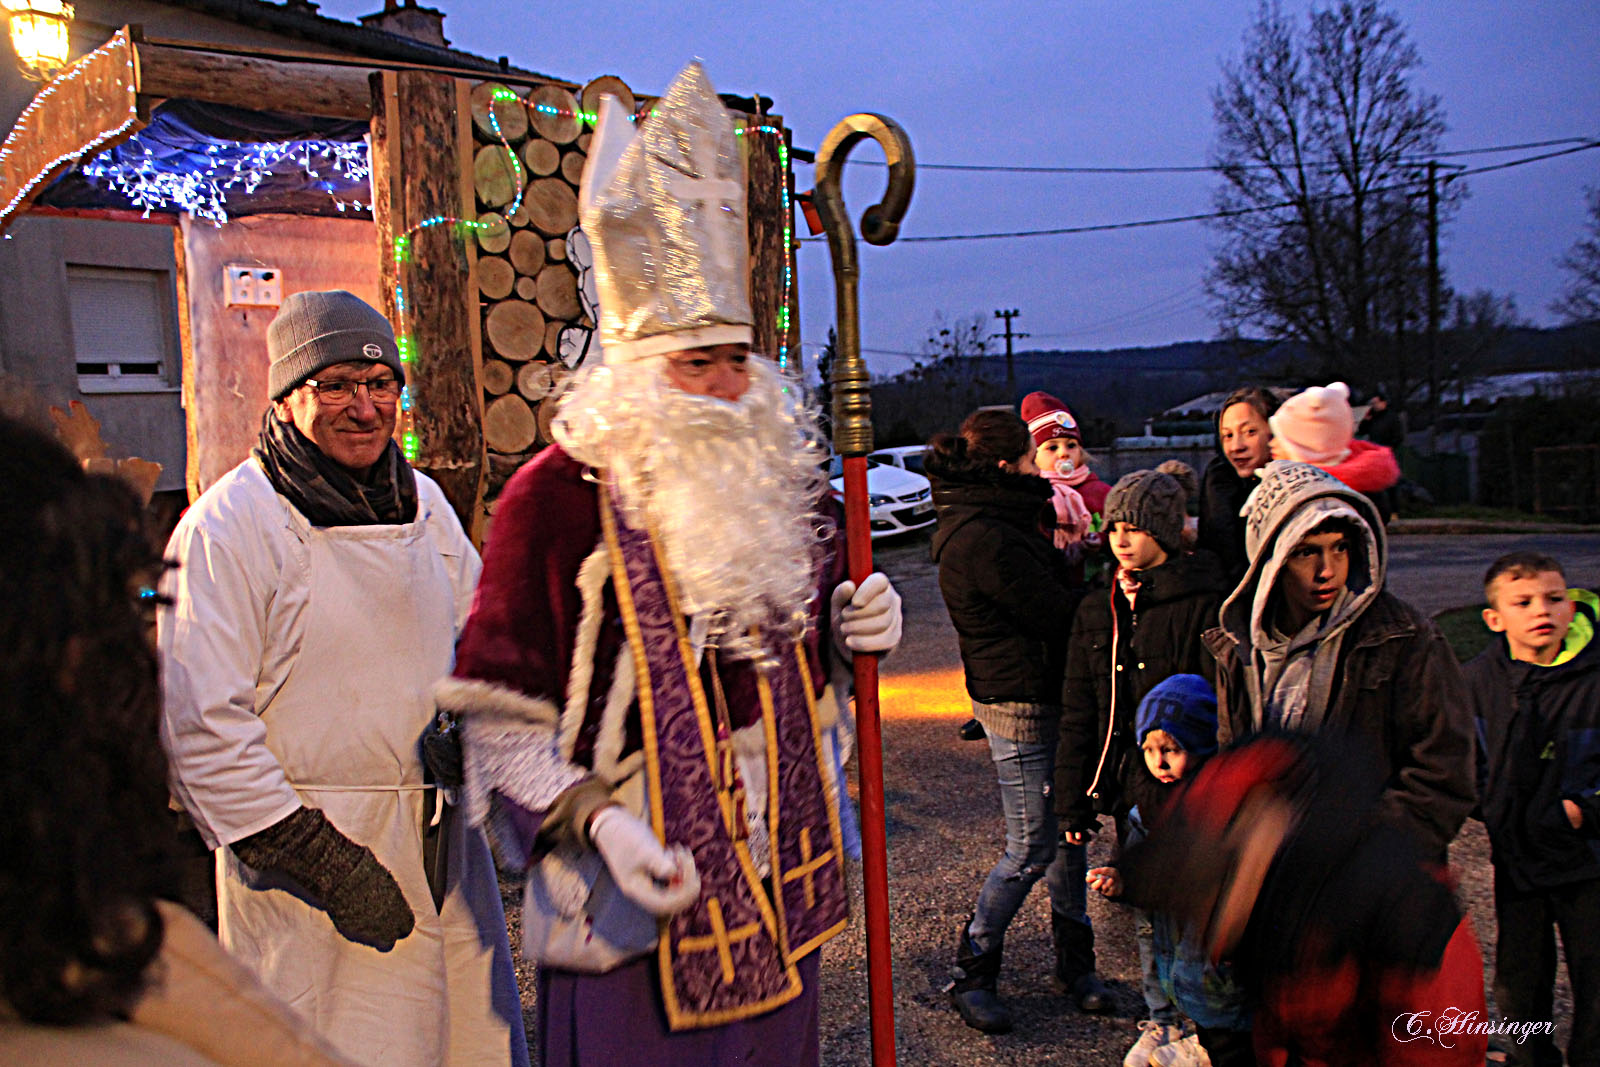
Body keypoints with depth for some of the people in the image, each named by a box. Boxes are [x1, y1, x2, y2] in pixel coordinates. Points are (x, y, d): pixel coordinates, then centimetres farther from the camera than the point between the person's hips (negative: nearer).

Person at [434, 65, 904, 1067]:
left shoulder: (775, 482, 6)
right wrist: (595, 822, -24)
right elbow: (497, 714, -12)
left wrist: (852, 631, -2)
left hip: (777, 891, 6)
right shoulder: (556, 494, -13)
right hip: (631, 909, -5)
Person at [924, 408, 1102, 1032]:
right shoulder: (985, 539, -22)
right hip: (1019, 705, -10)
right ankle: (971, 974, 16)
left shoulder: (995, 520, 12)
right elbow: (1058, 613, -18)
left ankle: (1074, 960, 29)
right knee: (1032, 848, 0)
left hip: (1045, 696, 10)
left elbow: (1050, 595, 13)